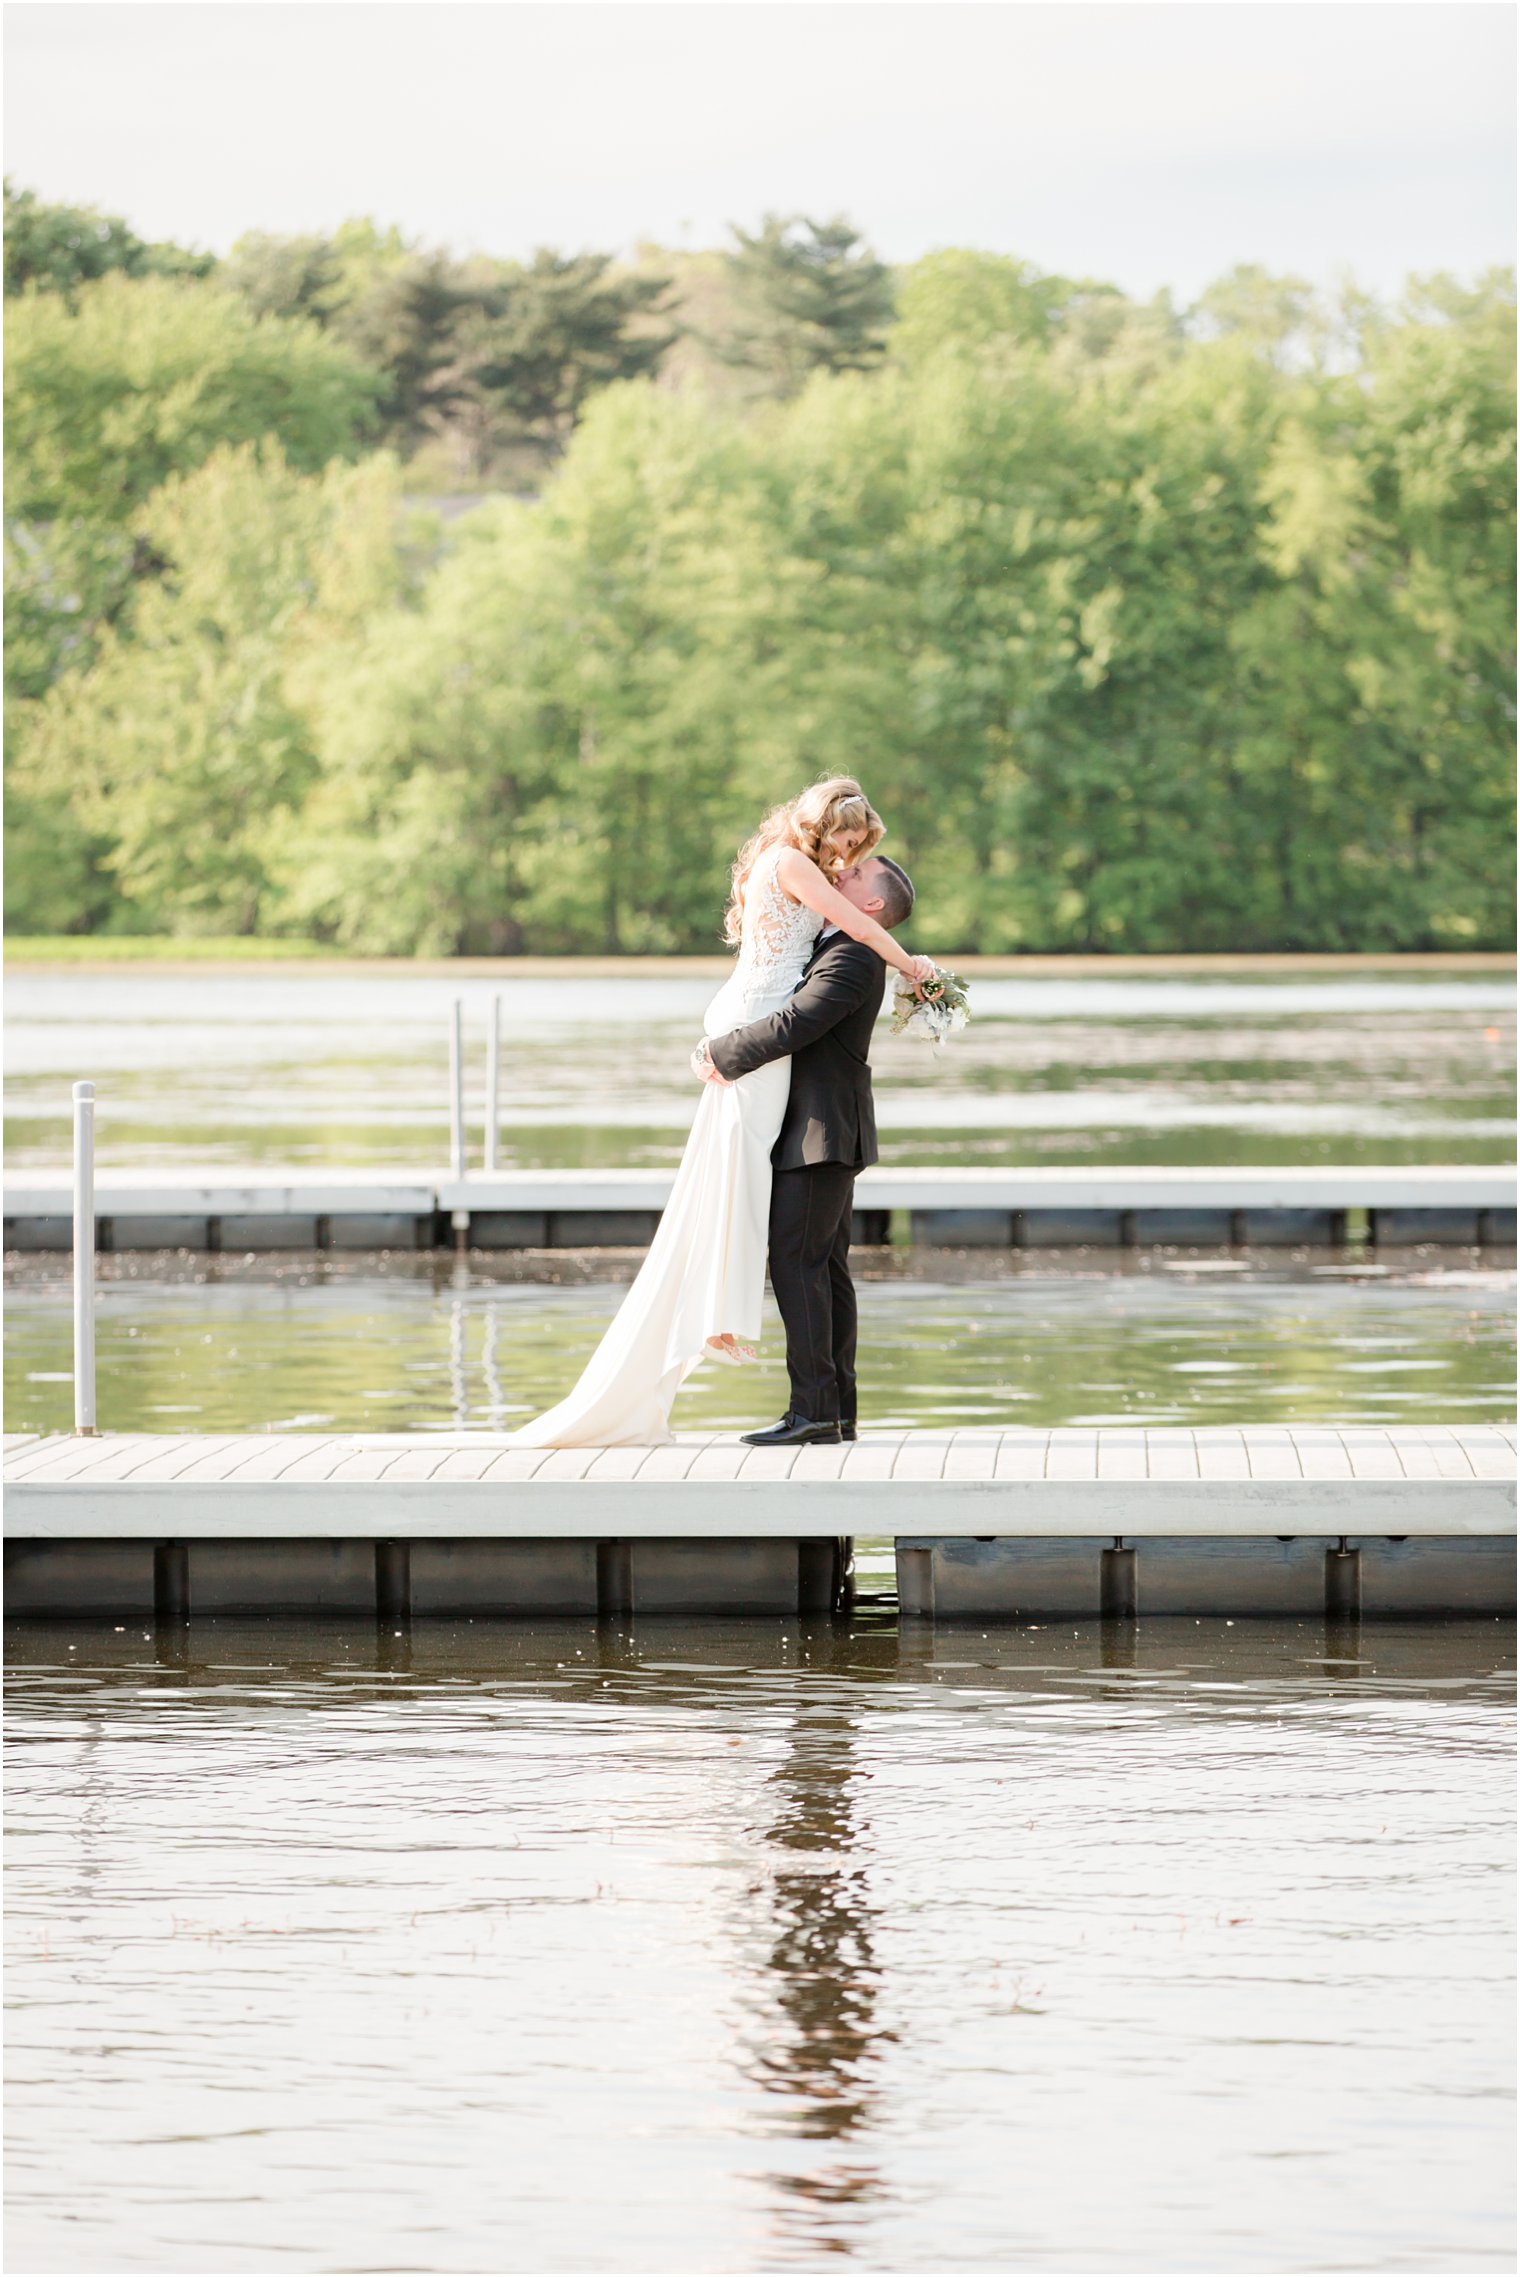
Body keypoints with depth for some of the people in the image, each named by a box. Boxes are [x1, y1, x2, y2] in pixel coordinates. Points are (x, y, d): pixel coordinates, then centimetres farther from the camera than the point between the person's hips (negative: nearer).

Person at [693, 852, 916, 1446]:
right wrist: (718, 1047, 10)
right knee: (825, 1268, 9)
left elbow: (794, 1025, -25)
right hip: (822, 1135, 10)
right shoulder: (832, 951, 17)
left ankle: (814, 1412, -15)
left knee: (797, 1262, -12)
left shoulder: (852, 961, -16)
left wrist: (723, 1056, -14)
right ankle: (836, 1411, 10)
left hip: (822, 1132, -10)